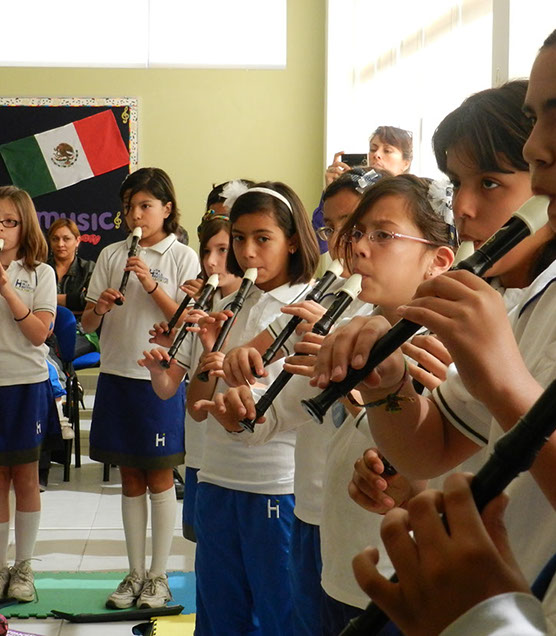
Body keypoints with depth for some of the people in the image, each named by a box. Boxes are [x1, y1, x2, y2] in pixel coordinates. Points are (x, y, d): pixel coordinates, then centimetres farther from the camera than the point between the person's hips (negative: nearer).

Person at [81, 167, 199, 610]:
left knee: (159, 477, 4)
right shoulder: (111, 255, 8)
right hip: (117, 374, 4)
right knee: (130, 479, 10)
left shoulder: (182, 257, -1)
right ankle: (135, 574, 20)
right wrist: (98, 309, -15)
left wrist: (152, 285, -19)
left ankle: (158, 577, 14)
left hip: (160, 377, -3)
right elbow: (87, 324, 7)